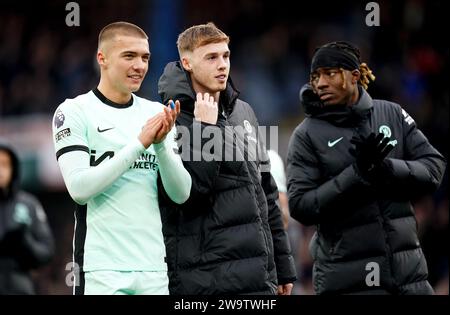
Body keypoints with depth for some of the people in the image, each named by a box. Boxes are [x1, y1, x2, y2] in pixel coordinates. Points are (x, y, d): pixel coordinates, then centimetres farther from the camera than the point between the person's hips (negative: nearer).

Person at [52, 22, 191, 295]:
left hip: (153, 269, 4)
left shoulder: (156, 113, 12)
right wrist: (139, 144, -15)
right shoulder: (74, 112, -2)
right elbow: (79, 188, -14)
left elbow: (181, 193, 5)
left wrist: (161, 143, -11)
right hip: (101, 270, -4)